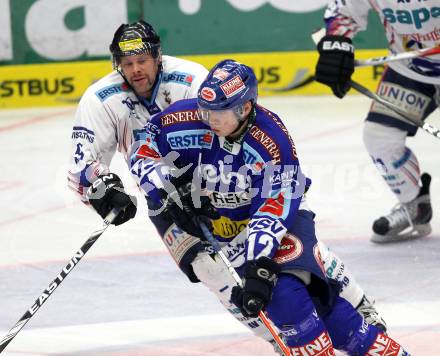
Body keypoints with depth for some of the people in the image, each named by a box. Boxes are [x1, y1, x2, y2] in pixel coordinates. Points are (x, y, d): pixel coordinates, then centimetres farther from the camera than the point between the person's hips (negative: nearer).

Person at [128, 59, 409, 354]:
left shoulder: (273, 143, -28)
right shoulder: (184, 121, -20)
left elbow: (272, 211, -30)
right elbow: (144, 155, -5)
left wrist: (260, 266, -37)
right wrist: (168, 197, -18)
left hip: (280, 216, -3)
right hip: (217, 222, 3)